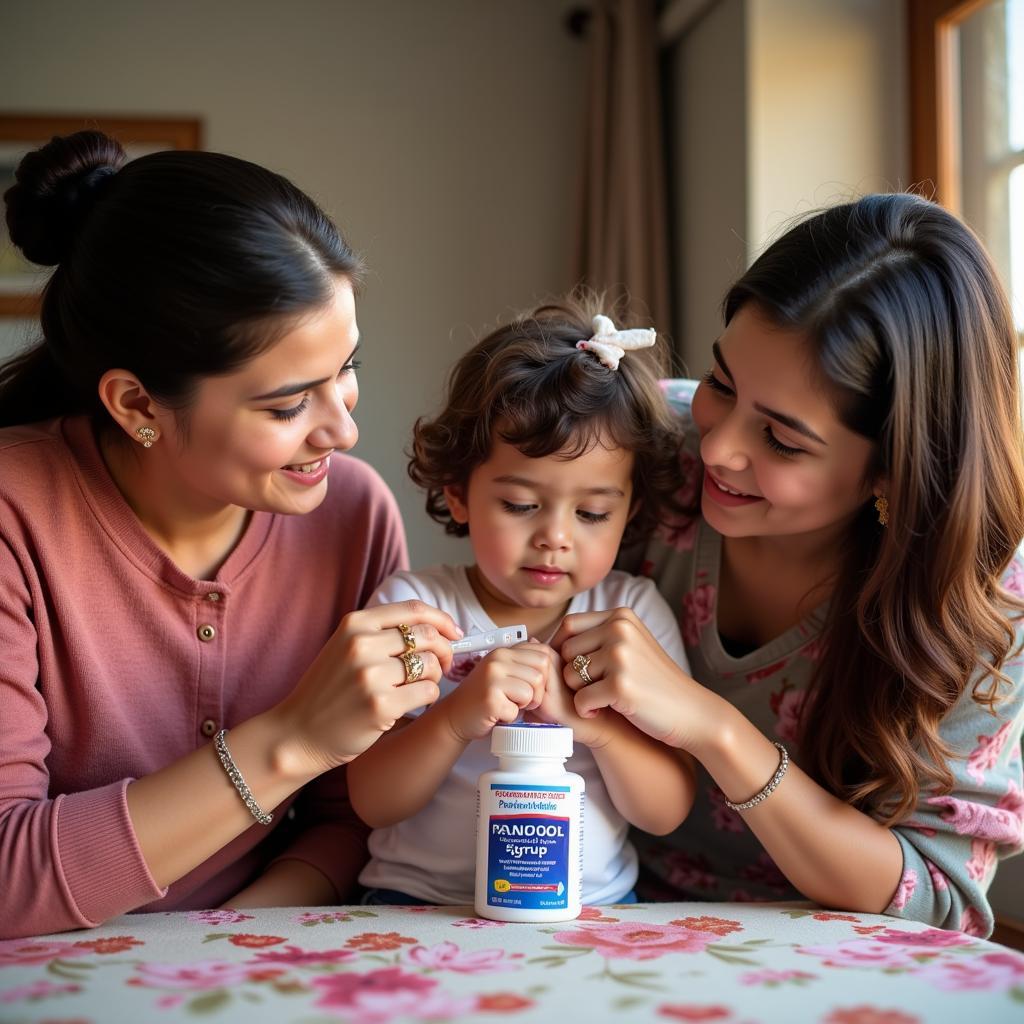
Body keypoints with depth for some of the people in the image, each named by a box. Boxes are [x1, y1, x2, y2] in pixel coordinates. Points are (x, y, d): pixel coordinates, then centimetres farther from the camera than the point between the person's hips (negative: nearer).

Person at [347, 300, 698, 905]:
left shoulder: (633, 612, 4)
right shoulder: (412, 605, 0)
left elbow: (667, 812, 0)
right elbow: (373, 803, -5)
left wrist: (595, 719, -17)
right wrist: (457, 718, -22)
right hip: (424, 903, -2)